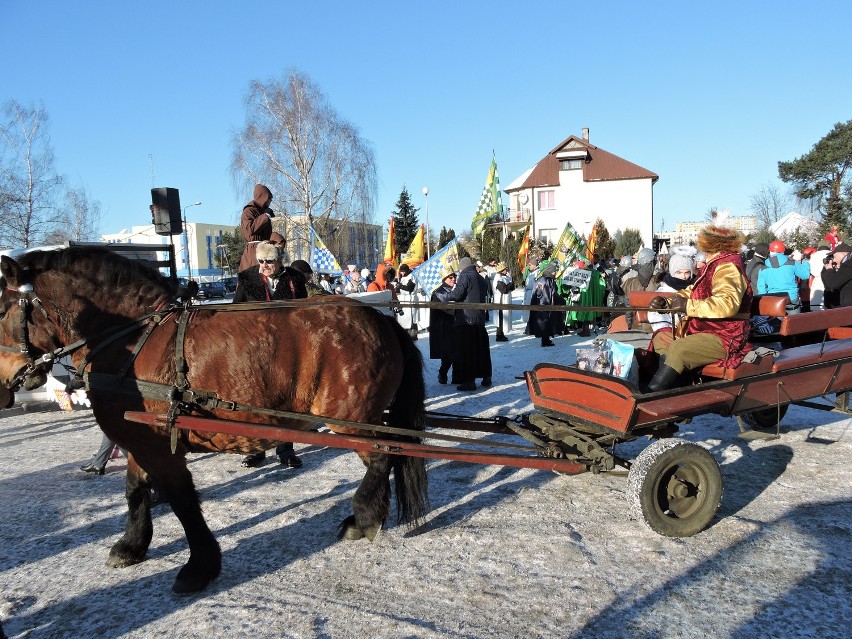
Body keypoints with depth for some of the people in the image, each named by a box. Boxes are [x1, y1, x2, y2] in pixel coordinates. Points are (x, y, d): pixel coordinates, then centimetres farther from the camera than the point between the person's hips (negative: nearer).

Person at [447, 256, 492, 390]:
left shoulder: (465, 276, -9)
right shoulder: (481, 279, 15)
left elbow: (457, 294, -17)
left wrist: (447, 297, 3)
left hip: (465, 319, -8)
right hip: (480, 318, 8)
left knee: (465, 350, -3)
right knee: (481, 348, 16)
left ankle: (469, 380, -3)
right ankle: (486, 377, 24)